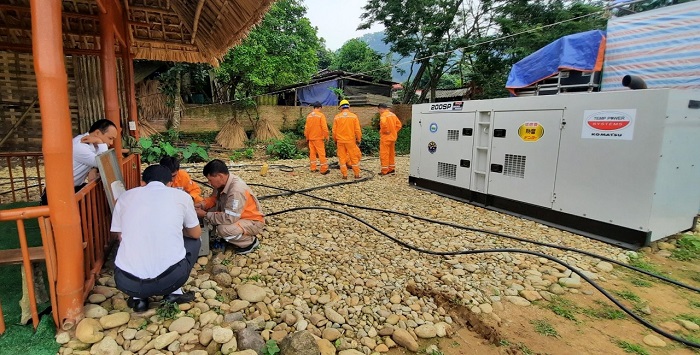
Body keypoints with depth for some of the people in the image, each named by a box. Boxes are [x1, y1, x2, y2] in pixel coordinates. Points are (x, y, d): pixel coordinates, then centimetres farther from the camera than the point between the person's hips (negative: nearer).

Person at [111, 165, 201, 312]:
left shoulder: (125, 196, 11)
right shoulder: (181, 195, 7)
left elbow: (121, 237, 24)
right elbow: (196, 233, 20)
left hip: (127, 282, 3)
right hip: (171, 278, -2)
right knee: (193, 241, 28)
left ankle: (138, 298, 18)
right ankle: (174, 293, 16)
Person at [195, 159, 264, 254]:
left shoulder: (237, 190, -33)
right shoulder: (223, 182, -8)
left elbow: (229, 219, -35)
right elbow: (214, 198, 11)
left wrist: (205, 215, -25)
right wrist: (202, 205, -8)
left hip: (253, 222, -9)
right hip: (236, 216, 9)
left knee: (223, 229, -31)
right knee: (209, 210, -1)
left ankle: (250, 242, -4)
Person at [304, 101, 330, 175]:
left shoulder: (309, 116, 4)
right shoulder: (321, 115, -11)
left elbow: (306, 128, 9)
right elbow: (324, 127, -14)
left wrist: (307, 137, 19)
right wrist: (326, 136, -4)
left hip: (311, 138, 5)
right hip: (319, 138, -5)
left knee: (312, 153, 13)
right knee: (321, 154, -1)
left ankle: (313, 168, 17)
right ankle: (324, 170, 1)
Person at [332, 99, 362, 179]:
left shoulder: (337, 117, -2)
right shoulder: (354, 116, -4)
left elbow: (334, 130, 1)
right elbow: (357, 130, -4)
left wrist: (335, 140, 15)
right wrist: (358, 139, 8)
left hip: (340, 141, 1)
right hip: (351, 140, -1)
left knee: (342, 158, 8)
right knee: (354, 157, 8)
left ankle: (344, 175, 10)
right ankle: (357, 174, 12)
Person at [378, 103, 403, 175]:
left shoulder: (383, 115, -13)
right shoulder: (392, 114, 13)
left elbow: (383, 124, -33)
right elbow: (399, 124, 13)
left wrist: (385, 131, -18)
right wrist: (394, 131, 10)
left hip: (385, 137, -8)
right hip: (393, 137, 8)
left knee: (384, 154, -2)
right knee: (391, 153, 16)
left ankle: (384, 171, 0)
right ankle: (391, 169, 24)